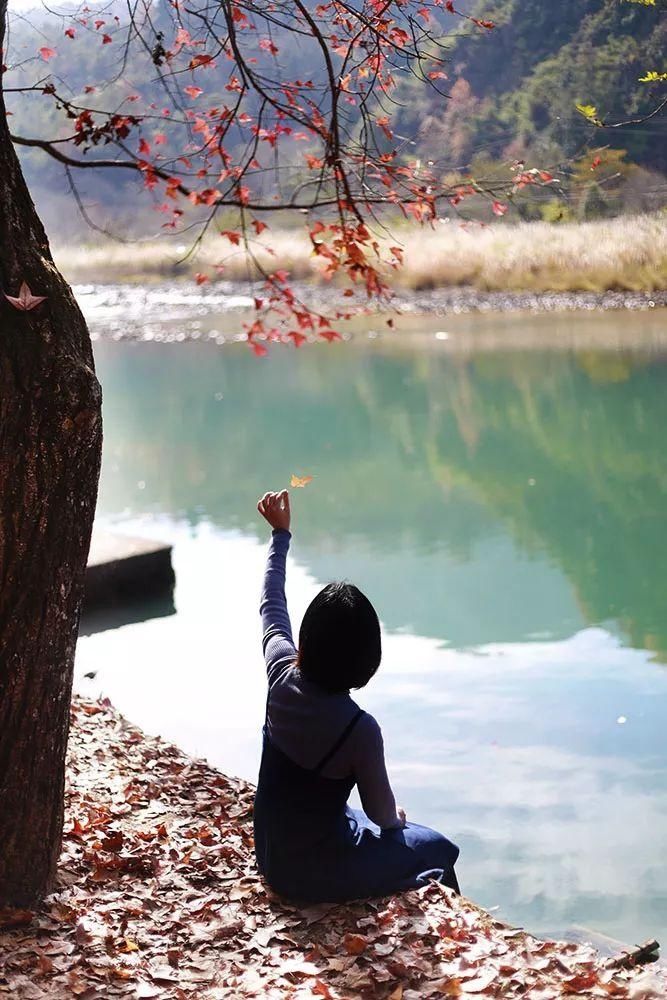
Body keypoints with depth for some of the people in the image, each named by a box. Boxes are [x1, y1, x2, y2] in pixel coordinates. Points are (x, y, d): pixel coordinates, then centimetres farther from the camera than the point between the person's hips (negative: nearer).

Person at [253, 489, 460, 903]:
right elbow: (382, 813, -13)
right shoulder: (360, 728, -28)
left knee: (353, 818, 32)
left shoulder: (282, 677, -14)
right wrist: (397, 820, 11)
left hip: (270, 858, 6)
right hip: (313, 875, -6)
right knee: (438, 849, 15)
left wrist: (281, 534, 20)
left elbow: (272, 607, 7)